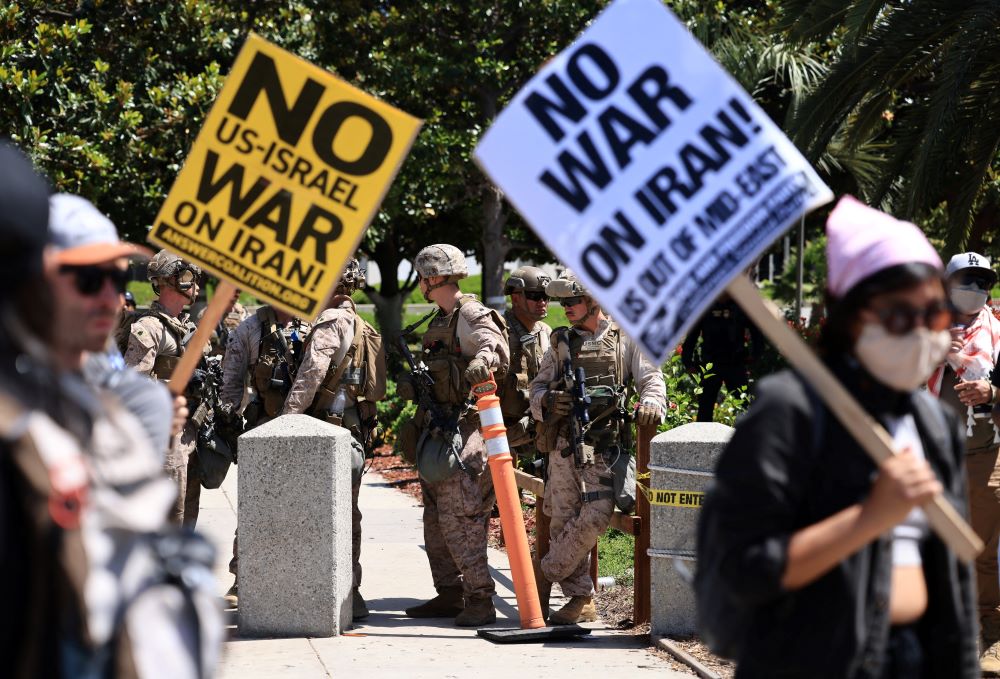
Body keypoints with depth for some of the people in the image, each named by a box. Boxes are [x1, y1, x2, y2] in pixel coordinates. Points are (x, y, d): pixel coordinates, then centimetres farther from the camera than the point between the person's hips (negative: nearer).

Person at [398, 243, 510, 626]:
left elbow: (495, 347, -32)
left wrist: (484, 359, -52)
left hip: (464, 431, -10)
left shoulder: (473, 317, -11)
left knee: (459, 518, -14)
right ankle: (449, 594, 19)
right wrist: (412, 386, 10)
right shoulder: (439, 322, 20)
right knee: (435, 519, 12)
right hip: (438, 431, 10)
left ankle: (480, 600, -11)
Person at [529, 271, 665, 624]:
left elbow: (652, 378, 0)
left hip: (606, 445, -3)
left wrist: (650, 404, -22)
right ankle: (581, 599, 8)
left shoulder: (626, 339, 8)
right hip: (563, 444, 3)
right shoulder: (560, 343, 17)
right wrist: (547, 401, -7)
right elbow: (537, 389, 17)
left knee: (597, 514, -17)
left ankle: (546, 571, 1)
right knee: (563, 520, -1)